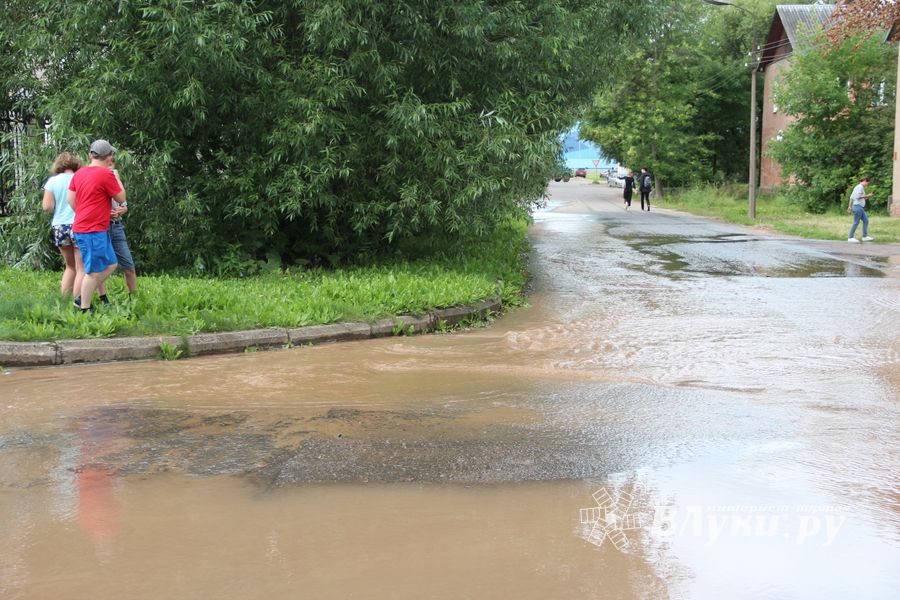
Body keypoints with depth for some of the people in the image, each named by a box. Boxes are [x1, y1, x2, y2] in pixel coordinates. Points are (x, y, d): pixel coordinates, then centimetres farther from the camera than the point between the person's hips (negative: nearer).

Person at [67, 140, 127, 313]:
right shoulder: (106, 174, -13)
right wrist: (116, 176, 10)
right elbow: (121, 198, -2)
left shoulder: (79, 173, 10)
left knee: (111, 264, 16)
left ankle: (84, 297, 17)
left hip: (81, 226, 9)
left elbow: (71, 199, 13)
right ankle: (84, 310, 3)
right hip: (94, 231, -9)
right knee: (93, 272, -2)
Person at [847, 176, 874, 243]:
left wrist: (850, 206, 19)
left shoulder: (857, 187, 18)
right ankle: (850, 238, -3)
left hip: (860, 208, 10)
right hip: (858, 207, -10)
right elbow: (858, 196, -21)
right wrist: (867, 196, -14)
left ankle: (865, 237, 13)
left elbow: (851, 197, 19)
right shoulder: (860, 187, -10)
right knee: (856, 223, -6)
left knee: (866, 221, 11)